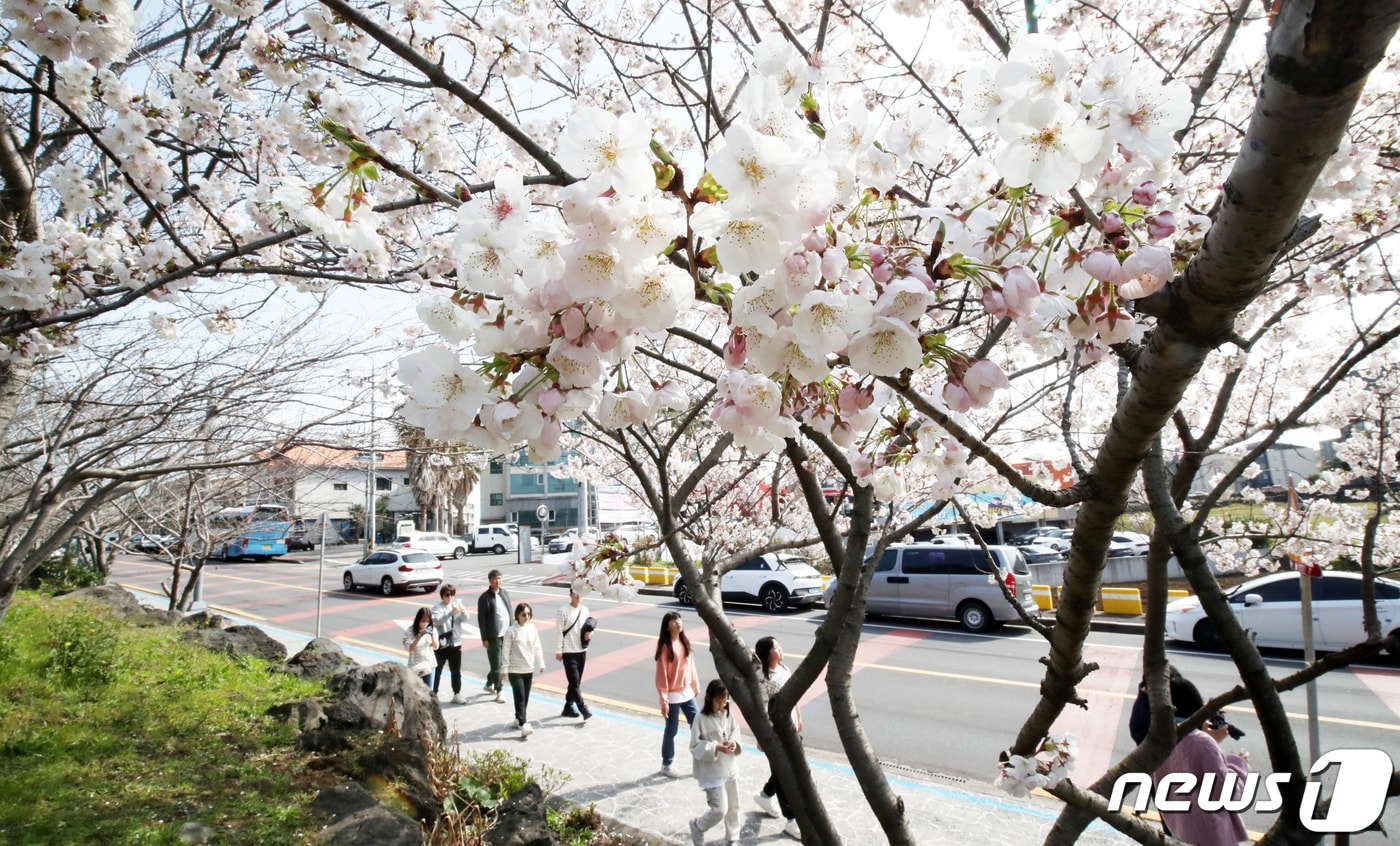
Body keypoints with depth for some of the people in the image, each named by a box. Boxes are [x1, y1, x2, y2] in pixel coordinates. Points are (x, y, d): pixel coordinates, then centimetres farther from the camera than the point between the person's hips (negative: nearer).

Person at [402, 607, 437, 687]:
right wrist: (420, 636, -28)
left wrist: (432, 635, -20)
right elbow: (409, 648, -19)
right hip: (415, 666, -3)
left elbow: (436, 647, -2)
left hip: (428, 665, 3)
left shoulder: (431, 630, 0)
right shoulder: (409, 631, -12)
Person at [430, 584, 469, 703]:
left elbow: (465, 619, -1)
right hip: (441, 644, -3)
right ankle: (433, 692, 23)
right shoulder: (437, 608, -7)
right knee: (437, 670, 10)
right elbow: (437, 621, -24)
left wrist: (463, 611, -22)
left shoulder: (457, 605, 5)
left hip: (455, 643, 3)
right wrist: (450, 613, -37)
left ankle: (457, 694, 11)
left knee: (456, 670, 5)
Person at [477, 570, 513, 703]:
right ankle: (499, 690, 8)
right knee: (496, 664, -1)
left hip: (506, 635, 6)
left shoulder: (505, 594, 10)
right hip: (494, 637, -6)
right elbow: (481, 619, -9)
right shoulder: (485, 598, -9)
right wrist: (484, 638, -11)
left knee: (503, 662, 13)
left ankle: (489, 683, 33)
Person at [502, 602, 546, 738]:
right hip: (515, 670, -5)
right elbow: (506, 650, -7)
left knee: (525, 697, 12)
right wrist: (504, 669, -8)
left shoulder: (532, 628, 4)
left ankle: (519, 719, 29)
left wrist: (541, 663, 14)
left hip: (529, 669, 5)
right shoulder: (511, 631, -9)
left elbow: (537, 647, 12)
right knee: (520, 697, -10)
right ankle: (523, 724, -13)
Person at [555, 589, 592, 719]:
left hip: (582, 650, 6)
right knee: (574, 681, -9)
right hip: (568, 651, -6)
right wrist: (558, 651, -10)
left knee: (576, 682, 12)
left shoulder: (585, 610, 6)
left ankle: (569, 706, 24)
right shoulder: (563, 611, -9)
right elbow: (558, 632, -9)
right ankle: (583, 709, -7)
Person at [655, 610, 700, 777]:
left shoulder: (685, 642, 2)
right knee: (671, 730, 6)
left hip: (687, 692, 6)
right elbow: (662, 674, -16)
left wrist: (696, 686, 12)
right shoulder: (665, 646, -17)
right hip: (673, 695, -6)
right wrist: (663, 700, -17)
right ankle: (666, 765, 23)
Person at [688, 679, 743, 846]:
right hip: (712, 772, -6)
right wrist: (716, 748, -27)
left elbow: (735, 731, 8)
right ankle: (697, 827, 23)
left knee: (733, 807, 17)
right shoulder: (701, 719, -19)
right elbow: (695, 747, -17)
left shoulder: (728, 714, -3)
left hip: (730, 768, 6)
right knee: (719, 809, -6)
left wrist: (734, 742, -14)